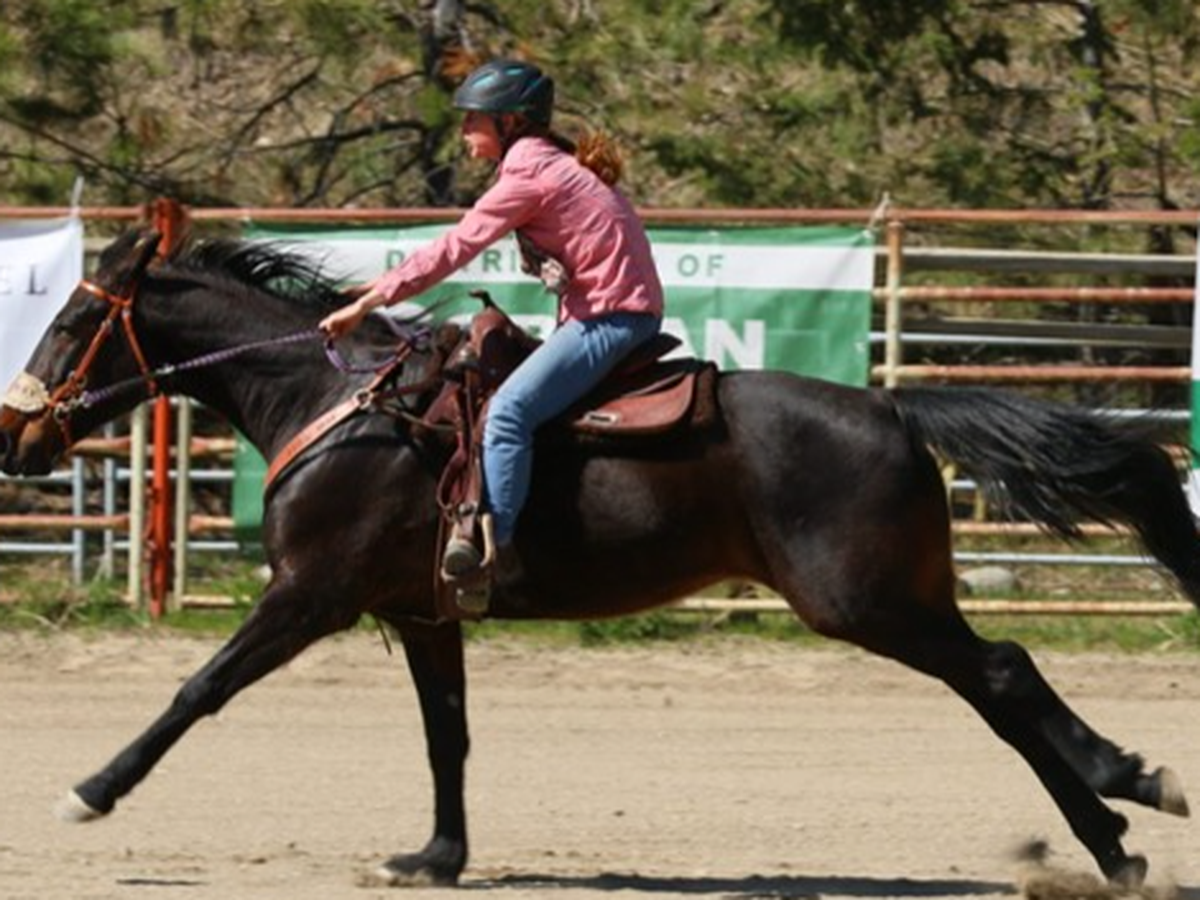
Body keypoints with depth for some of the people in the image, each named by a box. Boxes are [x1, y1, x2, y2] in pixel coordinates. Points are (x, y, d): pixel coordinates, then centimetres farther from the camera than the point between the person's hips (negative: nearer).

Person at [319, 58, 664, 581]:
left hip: (612, 317, -11)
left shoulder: (528, 175, -12)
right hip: (611, 310, 11)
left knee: (509, 410, -22)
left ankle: (493, 542, -27)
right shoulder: (551, 166, 18)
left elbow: (454, 249, -13)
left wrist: (367, 304, -11)